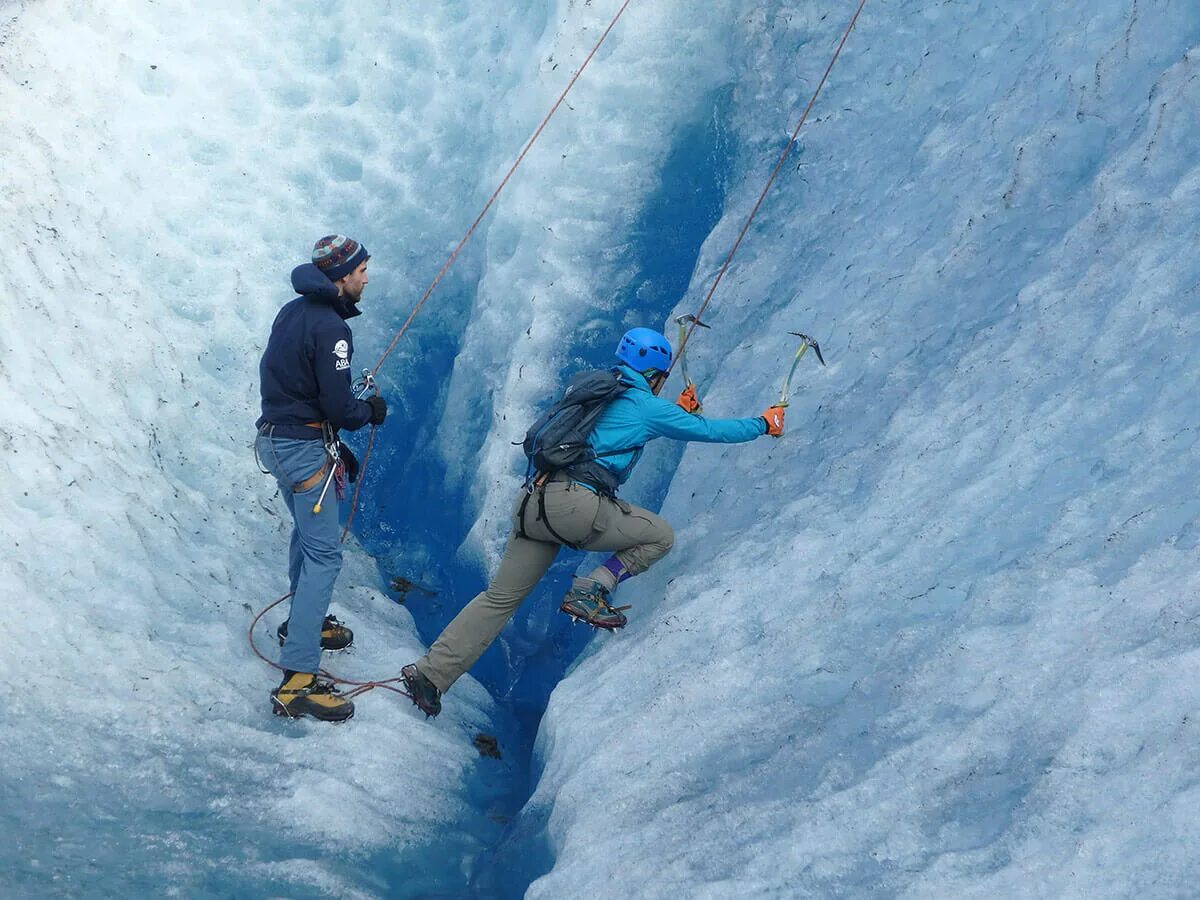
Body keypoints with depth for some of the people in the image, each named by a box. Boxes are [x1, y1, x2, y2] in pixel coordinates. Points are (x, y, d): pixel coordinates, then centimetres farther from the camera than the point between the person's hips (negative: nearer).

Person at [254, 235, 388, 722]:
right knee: (323, 554, -10)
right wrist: (371, 411, 1)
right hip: (305, 450, -10)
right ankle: (298, 680, -15)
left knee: (307, 533, 29)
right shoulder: (330, 328, -20)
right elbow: (339, 407, -22)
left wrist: (335, 445, 19)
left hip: (276, 438, 10)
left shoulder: (293, 311, 10)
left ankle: (304, 622, 49)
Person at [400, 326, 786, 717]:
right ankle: (590, 591, -2)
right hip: (577, 503, -7)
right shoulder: (645, 406, 6)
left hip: (533, 501, 7)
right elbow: (708, 430, 13)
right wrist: (764, 424, 27)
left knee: (500, 598, 12)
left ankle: (430, 672, 7)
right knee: (660, 535, 12)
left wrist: (679, 410, 50)